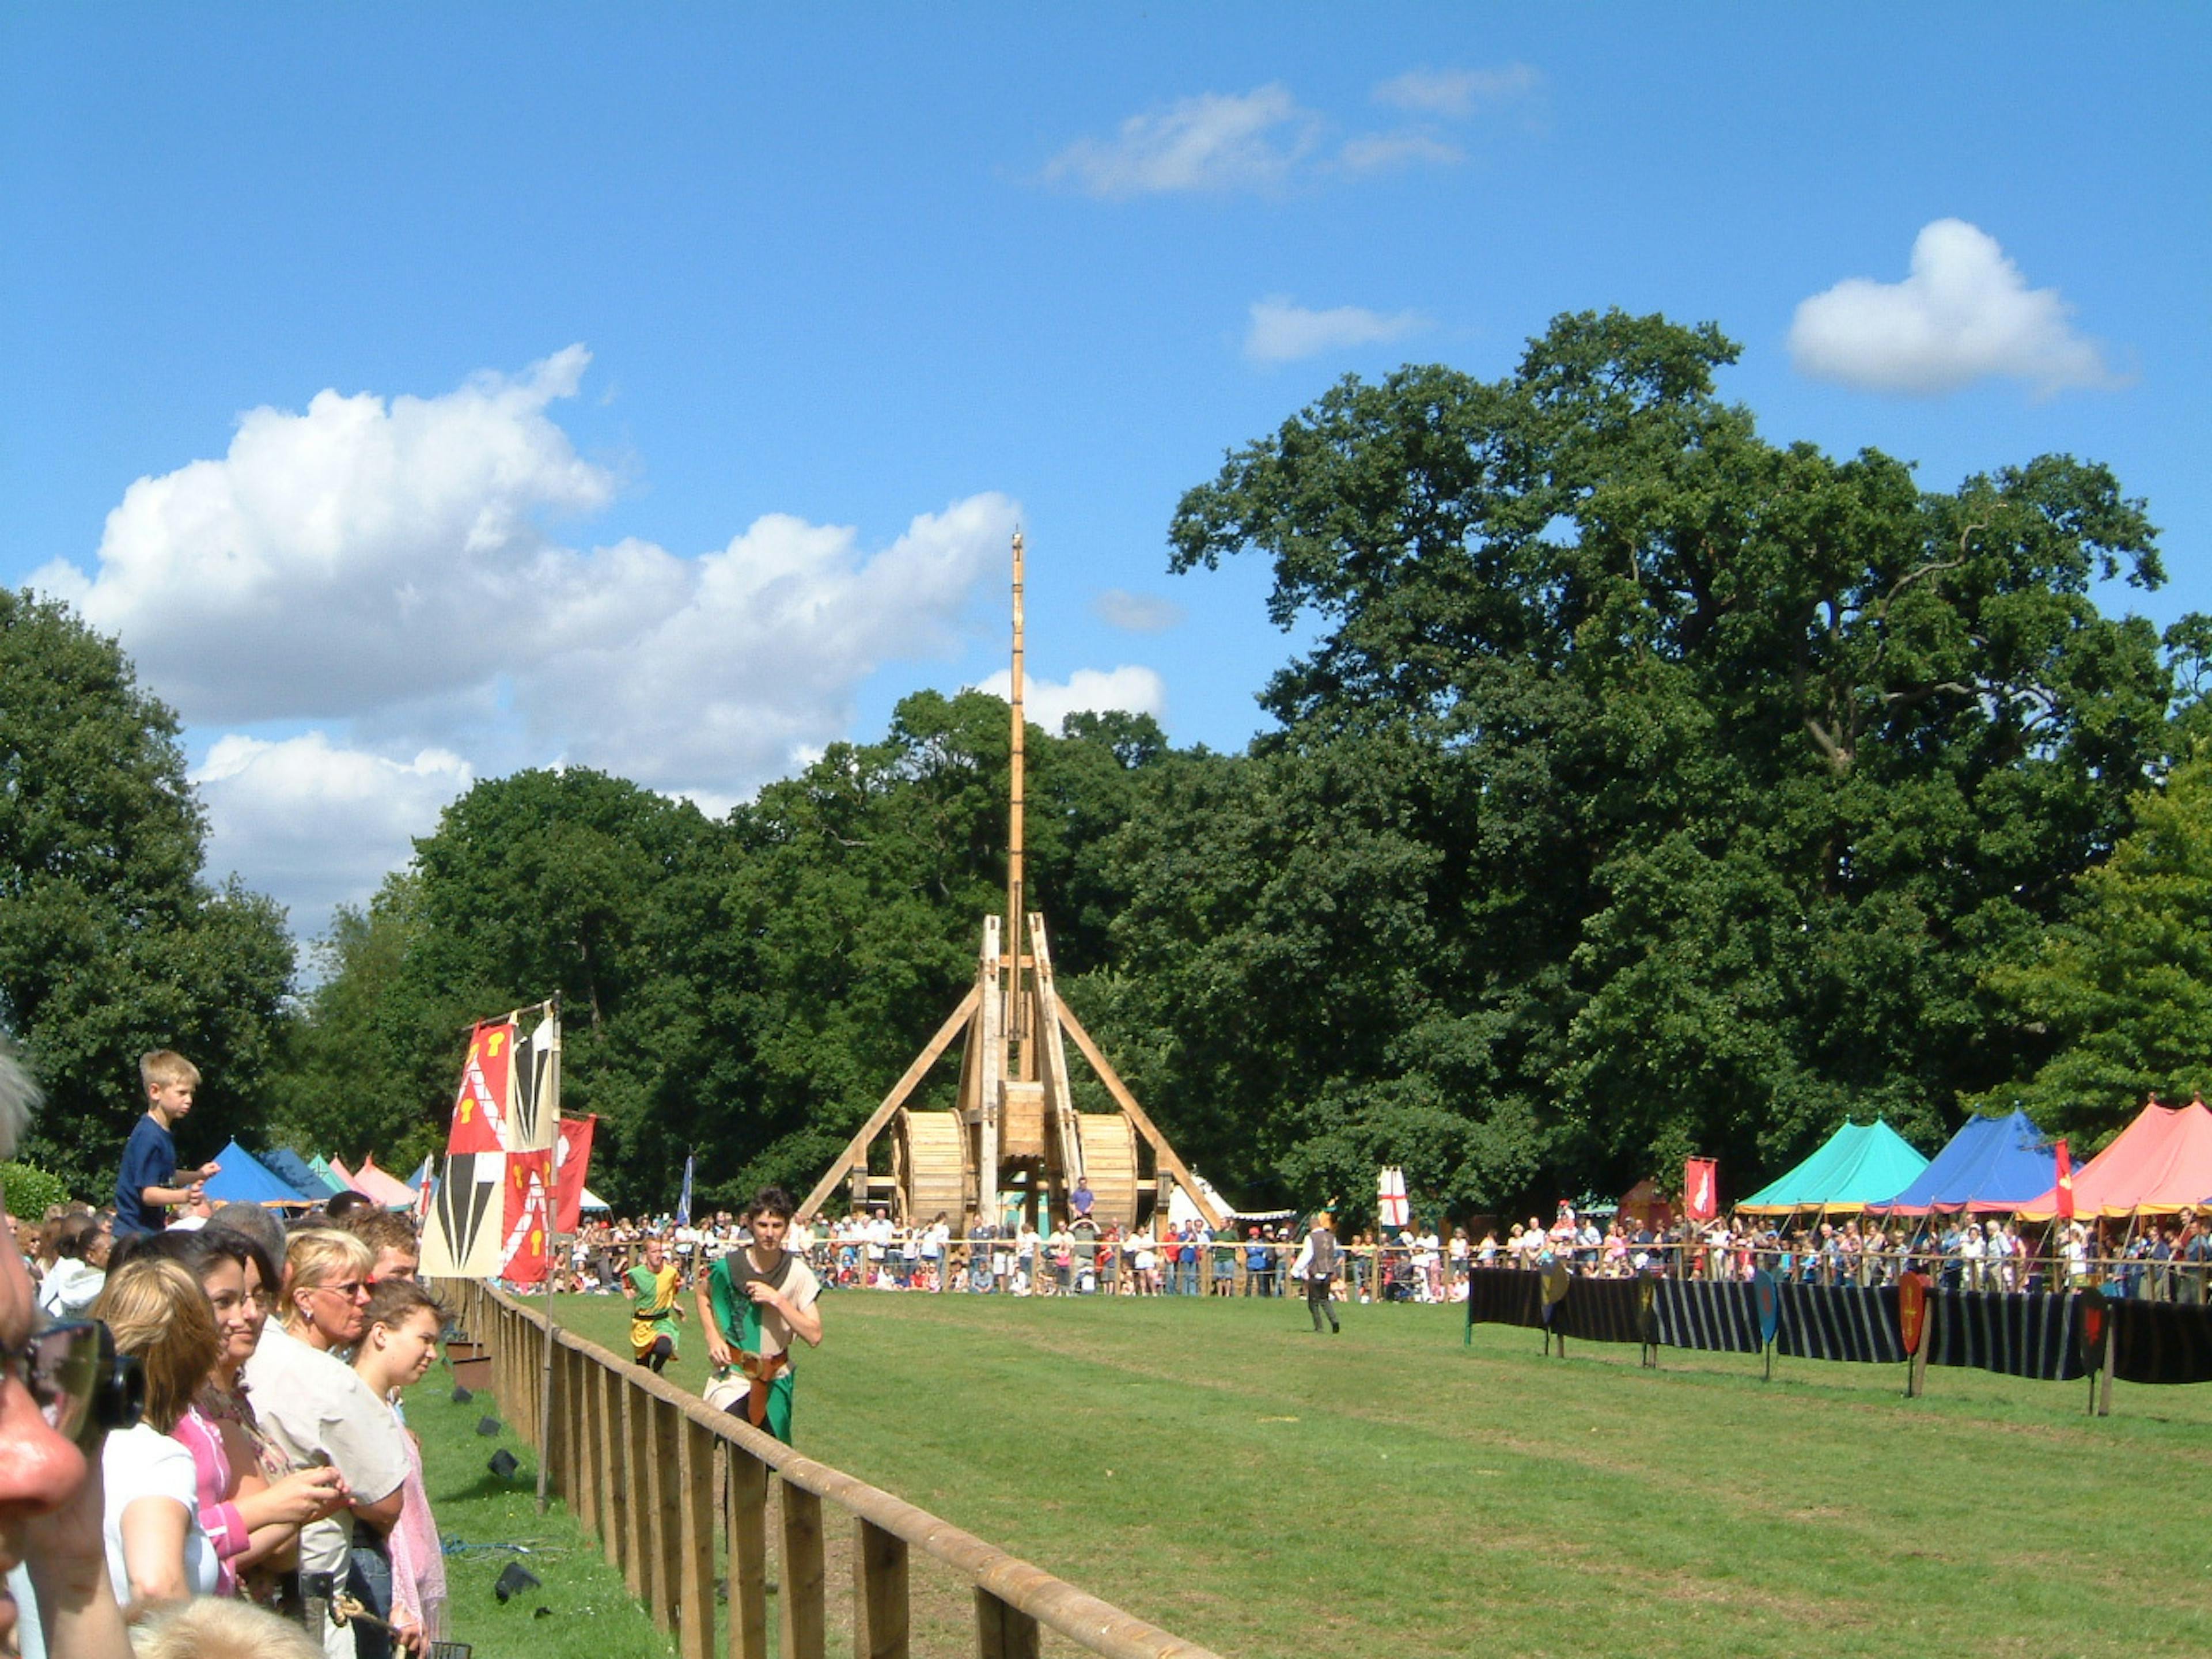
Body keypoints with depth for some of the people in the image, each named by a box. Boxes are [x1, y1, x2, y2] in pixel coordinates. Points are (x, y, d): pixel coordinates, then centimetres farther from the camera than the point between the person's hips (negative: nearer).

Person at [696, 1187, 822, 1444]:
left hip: (776, 1380, 2)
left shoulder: (798, 1274, -9)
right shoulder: (729, 1267, -10)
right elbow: (701, 1291, 14)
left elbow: (814, 1336, -13)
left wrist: (777, 1300, -22)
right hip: (733, 1375, -2)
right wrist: (713, 1338, 0)